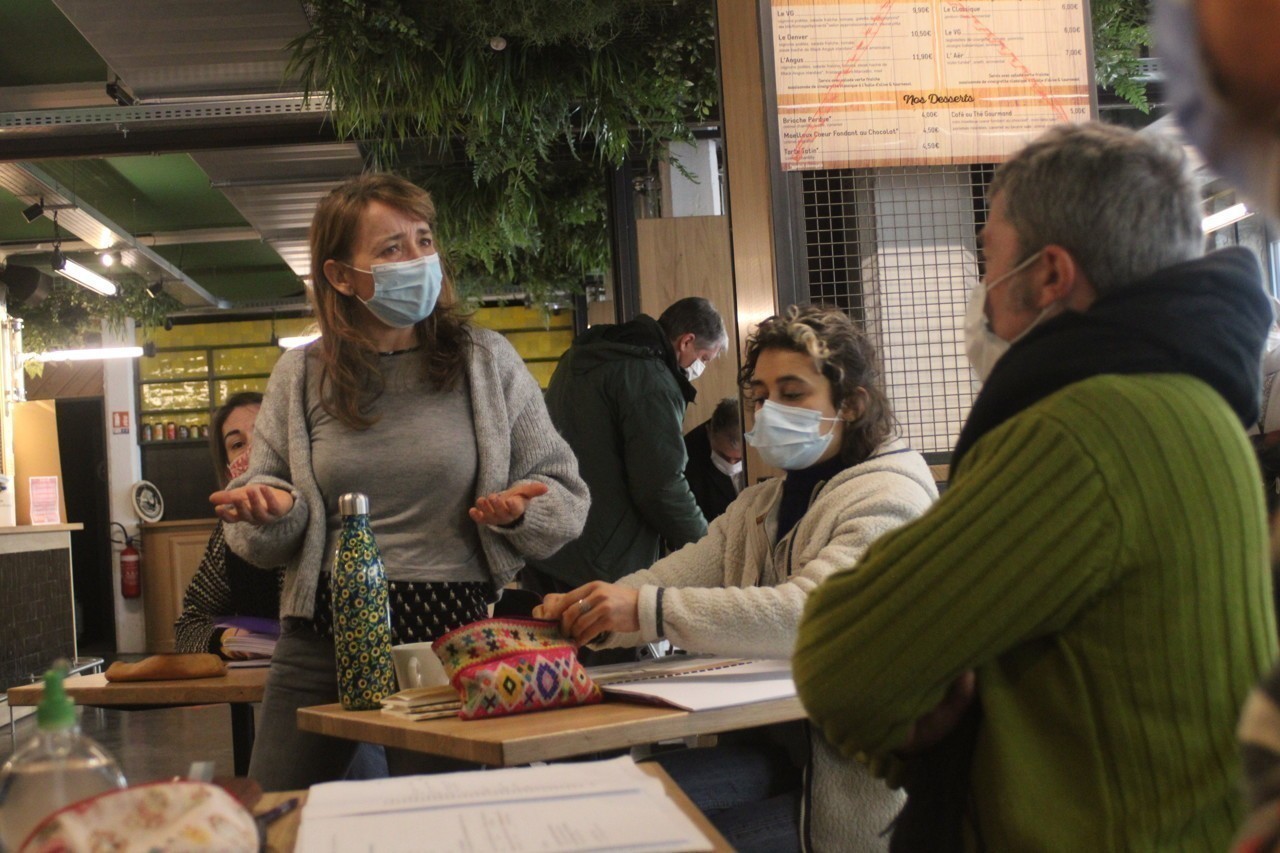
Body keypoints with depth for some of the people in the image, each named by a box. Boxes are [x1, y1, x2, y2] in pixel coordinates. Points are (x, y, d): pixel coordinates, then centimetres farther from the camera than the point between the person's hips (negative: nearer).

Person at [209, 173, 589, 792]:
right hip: (322, 641, 2)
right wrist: (270, 510, -11)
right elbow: (264, 523, 12)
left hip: (451, 635, -1)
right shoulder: (300, 376, 6)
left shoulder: (486, 361, 3)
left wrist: (516, 512, -16)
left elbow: (563, 495, 6)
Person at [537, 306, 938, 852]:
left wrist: (648, 609, -31)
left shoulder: (890, 498, -9)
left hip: (852, 775, -6)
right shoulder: (756, 508, 19)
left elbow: (808, 613, -25)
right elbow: (675, 574, 4)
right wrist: (584, 611, -17)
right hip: (772, 745, 7)